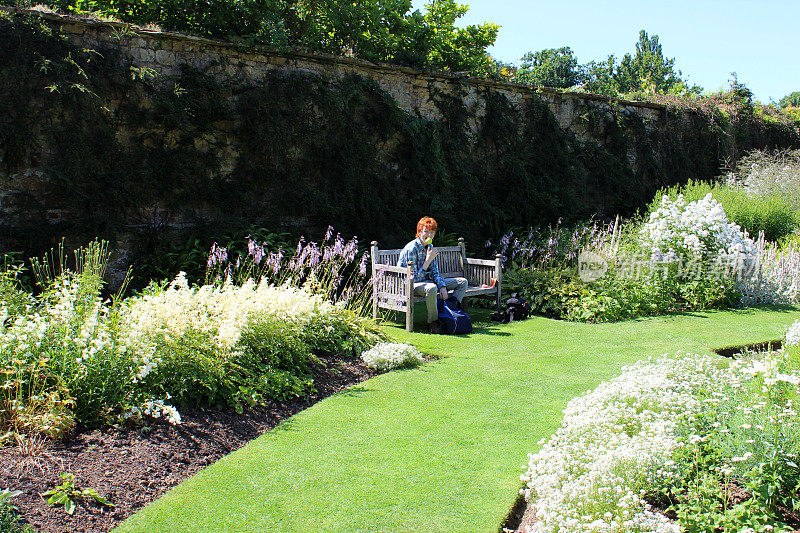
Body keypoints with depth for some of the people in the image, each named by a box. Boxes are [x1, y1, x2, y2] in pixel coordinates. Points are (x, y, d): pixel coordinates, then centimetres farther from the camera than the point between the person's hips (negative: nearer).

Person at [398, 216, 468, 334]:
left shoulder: (430, 246, 4)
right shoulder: (411, 249, -20)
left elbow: (435, 272, 6)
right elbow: (415, 278, -22)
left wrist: (442, 287, -12)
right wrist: (428, 260, -27)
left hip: (426, 281, 8)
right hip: (410, 285, -8)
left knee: (463, 282, 0)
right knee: (431, 288, -43)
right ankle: (433, 322, -26)